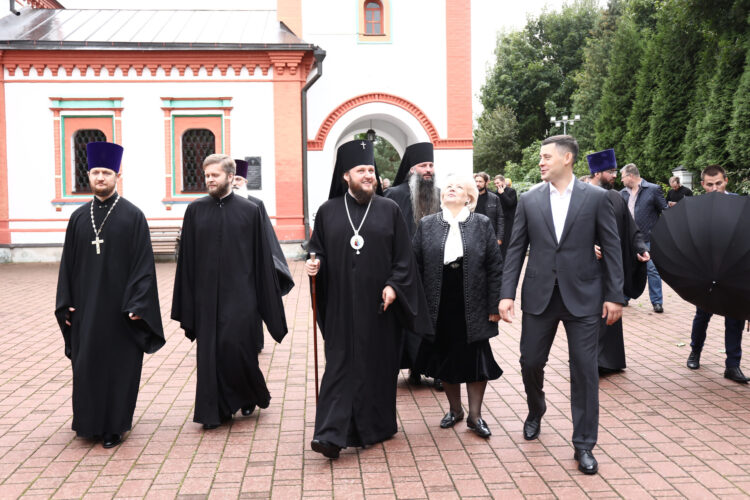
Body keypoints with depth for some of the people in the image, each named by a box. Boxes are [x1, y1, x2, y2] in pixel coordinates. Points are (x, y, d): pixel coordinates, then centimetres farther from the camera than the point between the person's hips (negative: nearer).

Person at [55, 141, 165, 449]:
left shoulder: (132, 216, -4)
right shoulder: (79, 217, 8)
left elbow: (143, 263, -8)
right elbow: (68, 263, 10)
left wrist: (137, 304, -15)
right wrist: (66, 305, 4)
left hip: (119, 306, -4)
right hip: (86, 308, 4)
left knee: (119, 365, 4)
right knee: (87, 365, 8)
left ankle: (115, 426, 16)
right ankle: (90, 423, 24)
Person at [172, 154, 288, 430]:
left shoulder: (250, 210, 0)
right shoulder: (195, 210, 5)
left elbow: (262, 259, 2)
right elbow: (187, 259, 7)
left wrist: (269, 305, 1)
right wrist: (186, 307, 4)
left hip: (240, 294, -2)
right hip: (206, 294, 2)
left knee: (235, 347, -7)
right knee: (209, 353, 4)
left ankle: (253, 395, 22)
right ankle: (215, 411, 18)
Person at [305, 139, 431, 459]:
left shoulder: (389, 210, 3)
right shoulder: (328, 211, 5)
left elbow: (404, 256, 2)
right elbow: (318, 249, 9)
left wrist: (394, 285, -9)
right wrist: (314, 263, -12)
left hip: (378, 303, 0)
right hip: (341, 304, 0)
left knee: (378, 363, 8)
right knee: (340, 364, -2)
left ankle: (375, 426, 24)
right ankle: (332, 434, -3)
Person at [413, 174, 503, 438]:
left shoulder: (482, 224, 1)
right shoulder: (426, 225, 4)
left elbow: (495, 267, -1)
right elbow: (416, 267, 5)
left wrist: (495, 306, -6)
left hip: (472, 308, -1)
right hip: (439, 307, 2)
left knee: (476, 359, 3)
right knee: (445, 357, 11)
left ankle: (475, 415, 18)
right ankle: (455, 409, 29)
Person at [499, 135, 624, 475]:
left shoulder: (595, 197, -2)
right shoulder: (529, 200, 3)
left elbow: (611, 248, 0)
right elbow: (516, 250, 4)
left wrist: (614, 295, -4)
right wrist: (507, 294, -2)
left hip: (582, 296, -2)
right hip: (539, 295, 2)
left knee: (585, 369, 1)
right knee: (530, 362, 9)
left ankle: (584, 444, 14)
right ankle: (536, 412, 40)